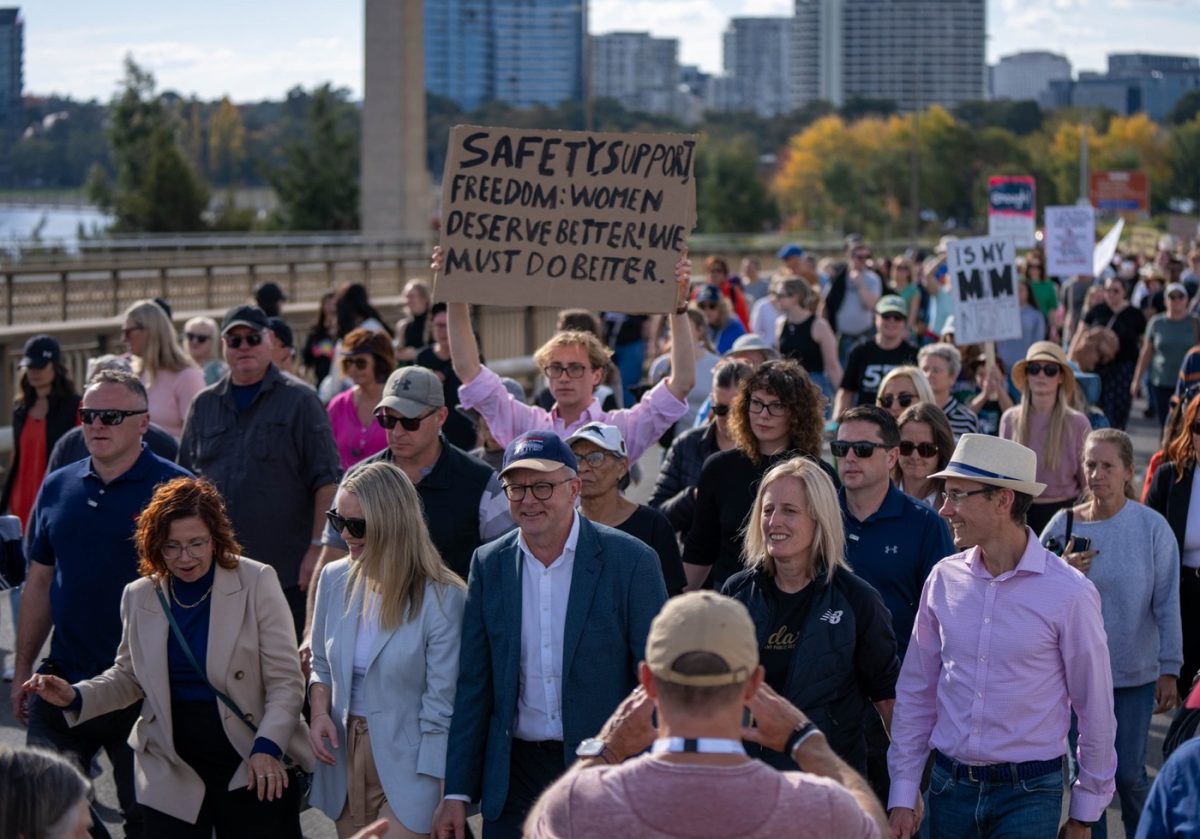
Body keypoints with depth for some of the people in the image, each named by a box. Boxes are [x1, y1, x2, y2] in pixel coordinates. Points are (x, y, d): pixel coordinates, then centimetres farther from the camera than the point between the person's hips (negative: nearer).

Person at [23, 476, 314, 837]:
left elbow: (285, 681, -6)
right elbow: (128, 678, 16)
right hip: (173, 773, 3)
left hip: (251, 766, -3)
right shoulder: (140, 596, 5)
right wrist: (76, 697, -2)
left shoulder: (256, 583, -5)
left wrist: (268, 747, -18)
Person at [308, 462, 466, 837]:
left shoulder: (442, 597, -14)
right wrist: (320, 713, -2)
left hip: (406, 766, -6)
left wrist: (436, 793, -15)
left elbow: (441, 704, -13)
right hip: (344, 754, 6)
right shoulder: (334, 579, 3)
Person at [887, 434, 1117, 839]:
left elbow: (1095, 707, -4)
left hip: (1029, 792, -4)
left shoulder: (1069, 592, -12)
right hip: (949, 786, 4)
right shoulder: (944, 579, -1)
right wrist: (902, 795, 5)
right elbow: (915, 691, 6)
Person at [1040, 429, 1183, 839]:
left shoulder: (1152, 527, -9)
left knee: (1129, 774, 3)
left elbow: (1167, 605, -5)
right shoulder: (1063, 525, -3)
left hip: (1136, 674, -2)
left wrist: (1169, 671, -5)